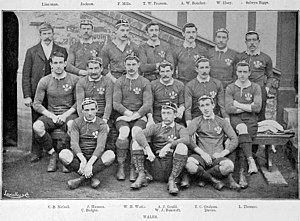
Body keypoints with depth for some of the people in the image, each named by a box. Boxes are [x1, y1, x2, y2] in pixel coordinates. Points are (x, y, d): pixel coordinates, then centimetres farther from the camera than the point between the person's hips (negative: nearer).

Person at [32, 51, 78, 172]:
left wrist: (65, 115, -12)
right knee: (37, 126, -29)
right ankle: (53, 154, -8)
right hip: (51, 114, 2)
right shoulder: (44, 81, 3)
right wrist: (52, 116, -11)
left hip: (69, 114, -2)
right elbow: (36, 104, 1)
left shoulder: (74, 79, -1)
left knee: (72, 126, -37)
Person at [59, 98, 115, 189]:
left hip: (96, 156, -1)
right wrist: (83, 160, -31)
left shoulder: (102, 124, -3)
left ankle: (82, 177, -26)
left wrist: (90, 163, -31)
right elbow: (74, 143, -12)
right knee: (63, 154, -28)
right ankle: (92, 176, -25)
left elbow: (100, 145, -15)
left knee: (110, 155, -30)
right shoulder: (76, 123, 1)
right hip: (79, 155, 1)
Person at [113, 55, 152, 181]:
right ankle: (120, 167, -20)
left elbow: (147, 105, -1)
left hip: (140, 116, 0)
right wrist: (128, 113, -12)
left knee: (136, 132, -31)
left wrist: (134, 115, -13)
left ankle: (134, 168, -23)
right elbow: (116, 103, 2)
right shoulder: (119, 82, 11)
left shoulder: (145, 83, 8)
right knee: (124, 132, -31)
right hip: (122, 115, 1)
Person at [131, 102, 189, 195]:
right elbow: (139, 135, -7)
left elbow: (186, 139, -14)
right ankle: (141, 176, -13)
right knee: (136, 143, -11)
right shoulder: (155, 127, 14)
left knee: (182, 146, -28)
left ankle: (172, 180, -21)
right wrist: (148, 149, -25)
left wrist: (168, 145, -27)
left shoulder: (180, 128, 11)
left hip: (171, 166, -2)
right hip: (155, 163, 2)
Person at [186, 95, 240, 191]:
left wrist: (222, 153, -9)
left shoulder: (222, 122, 15)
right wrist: (202, 152, -14)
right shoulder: (196, 121, 12)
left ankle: (204, 176, -6)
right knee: (189, 164, -35)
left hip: (217, 157, 1)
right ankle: (214, 180, -12)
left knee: (229, 165, -34)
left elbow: (234, 139, 7)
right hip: (201, 156, -1)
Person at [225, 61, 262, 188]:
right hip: (235, 120, 0)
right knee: (242, 129, -35)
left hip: (251, 120, 1)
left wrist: (238, 104, -3)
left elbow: (257, 108, -4)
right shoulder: (230, 88, 9)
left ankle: (241, 172, -31)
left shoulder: (255, 88, 10)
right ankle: (251, 161, -45)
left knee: (244, 137, -28)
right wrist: (248, 107, -3)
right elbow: (228, 109, -4)